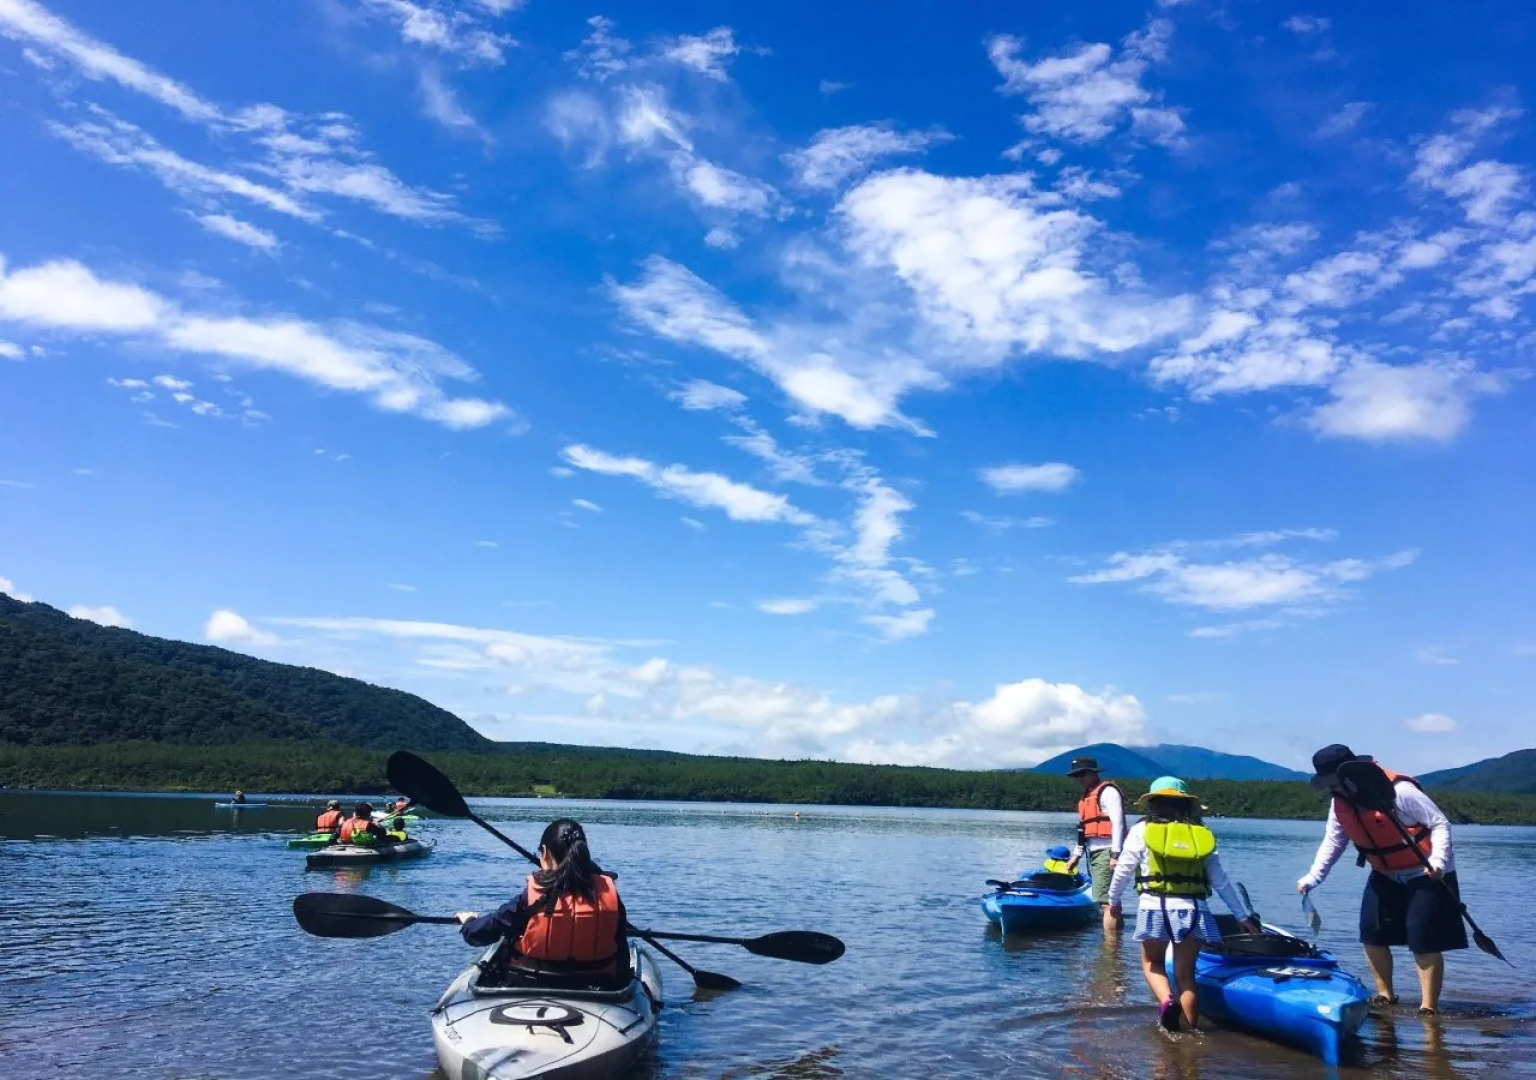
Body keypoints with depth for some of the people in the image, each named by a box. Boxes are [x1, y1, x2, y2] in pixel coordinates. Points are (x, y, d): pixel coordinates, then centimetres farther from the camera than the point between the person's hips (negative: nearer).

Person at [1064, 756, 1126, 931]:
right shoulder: (1087, 796, 22)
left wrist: (1115, 854, -22)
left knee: (1107, 901, -14)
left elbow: (1118, 823, -16)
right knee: (1112, 901, 12)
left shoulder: (1107, 792, -7)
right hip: (1094, 852, 10)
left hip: (1106, 852, -10)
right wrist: (1077, 855, 24)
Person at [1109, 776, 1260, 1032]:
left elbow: (1123, 871, 7)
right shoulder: (1202, 834, 13)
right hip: (1193, 910, 2)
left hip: (1155, 908, -2)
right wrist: (1244, 916, 22)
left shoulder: (1141, 830, 5)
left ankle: (1166, 1000, -8)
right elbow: (1222, 882, 13)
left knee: (1152, 962, 18)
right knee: (1185, 974, 14)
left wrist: (1113, 900, 23)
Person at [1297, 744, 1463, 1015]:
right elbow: (1332, 842, 2)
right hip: (1385, 875, 7)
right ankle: (1386, 995, 21)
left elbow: (1440, 823, -21)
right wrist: (1312, 878, -6)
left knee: (1424, 942, -9)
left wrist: (1438, 860, -35)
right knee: (1372, 933, 6)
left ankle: (1429, 1007, 1)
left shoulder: (1398, 791, -28)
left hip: (1426, 874, -7)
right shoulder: (1340, 803, -6)